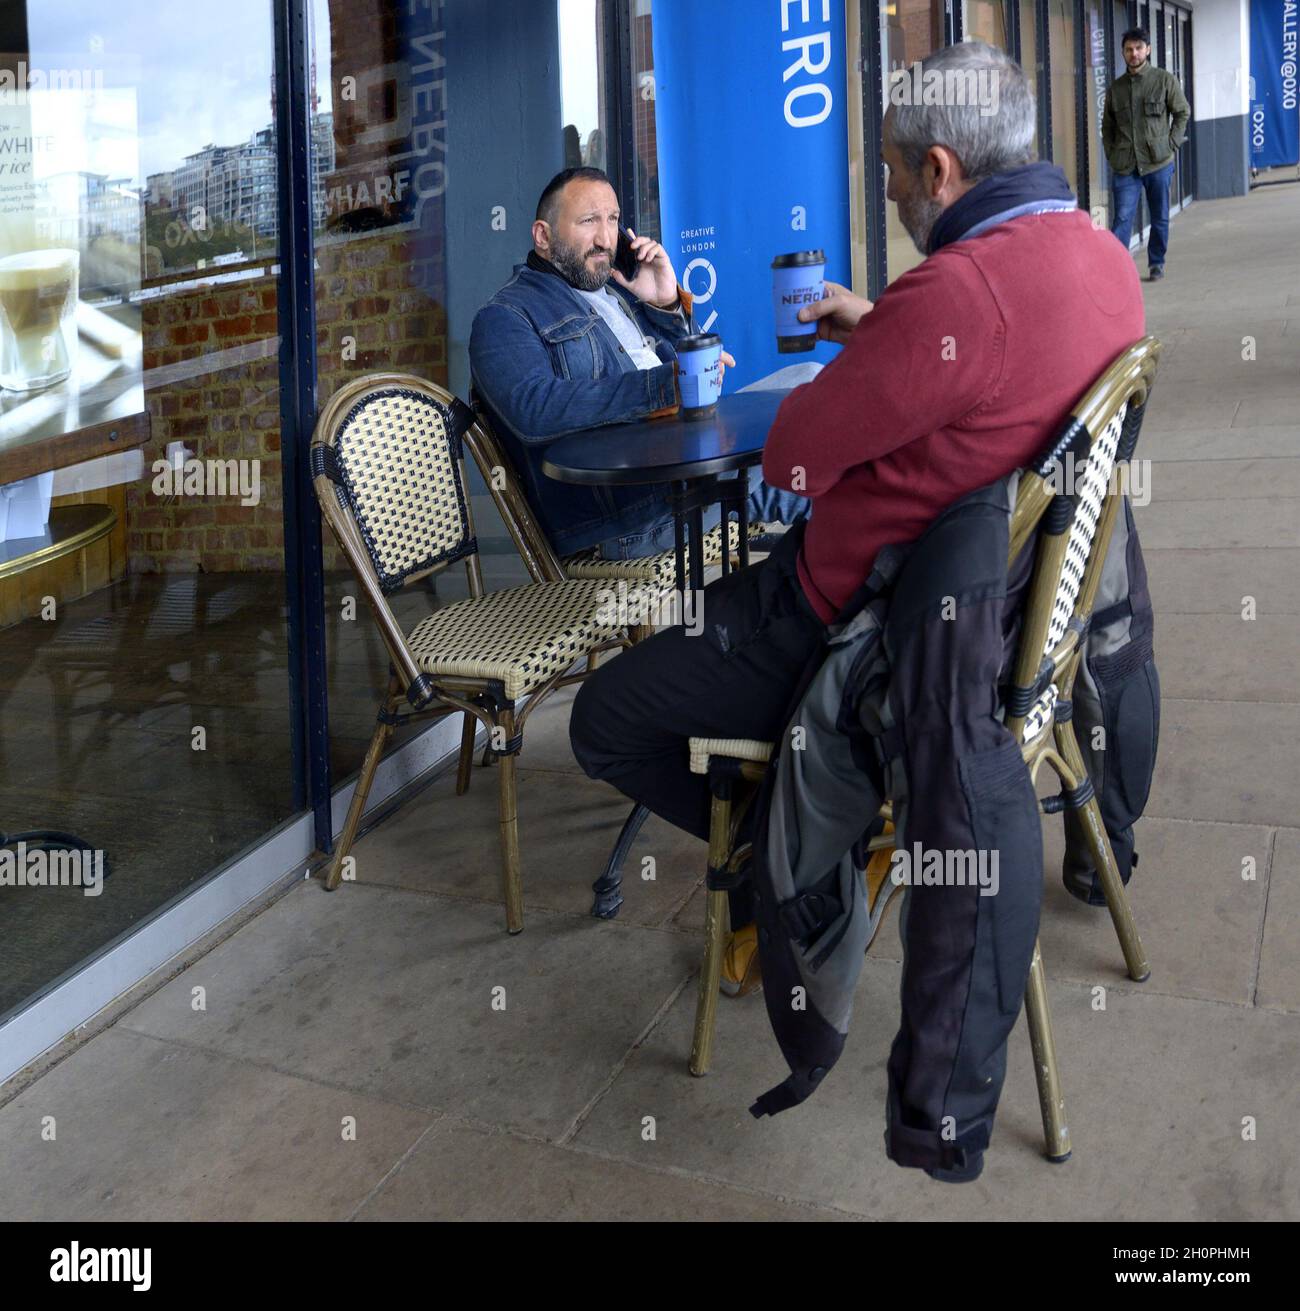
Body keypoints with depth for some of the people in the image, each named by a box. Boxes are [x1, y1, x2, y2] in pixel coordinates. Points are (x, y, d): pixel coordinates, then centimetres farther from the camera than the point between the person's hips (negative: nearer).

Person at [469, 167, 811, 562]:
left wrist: (668, 304, 5)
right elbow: (535, 411, -23)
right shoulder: (503, 317, -1)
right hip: (622, 516, -8)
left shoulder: (617, 287, 23)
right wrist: (665, 383, -27)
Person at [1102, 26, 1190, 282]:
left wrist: (1171, 144, -3)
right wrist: (1111, 154, 4)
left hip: (1159, 163, 0)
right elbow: (1107, 125, 16)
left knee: (1160, 218, 8)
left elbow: (1183, 113, 7)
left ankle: (1156, 264, 20)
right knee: (1122, 217, -10)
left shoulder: (1165, 80, 3)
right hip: (1125, 165, 1)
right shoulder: (1116, 87, 9)